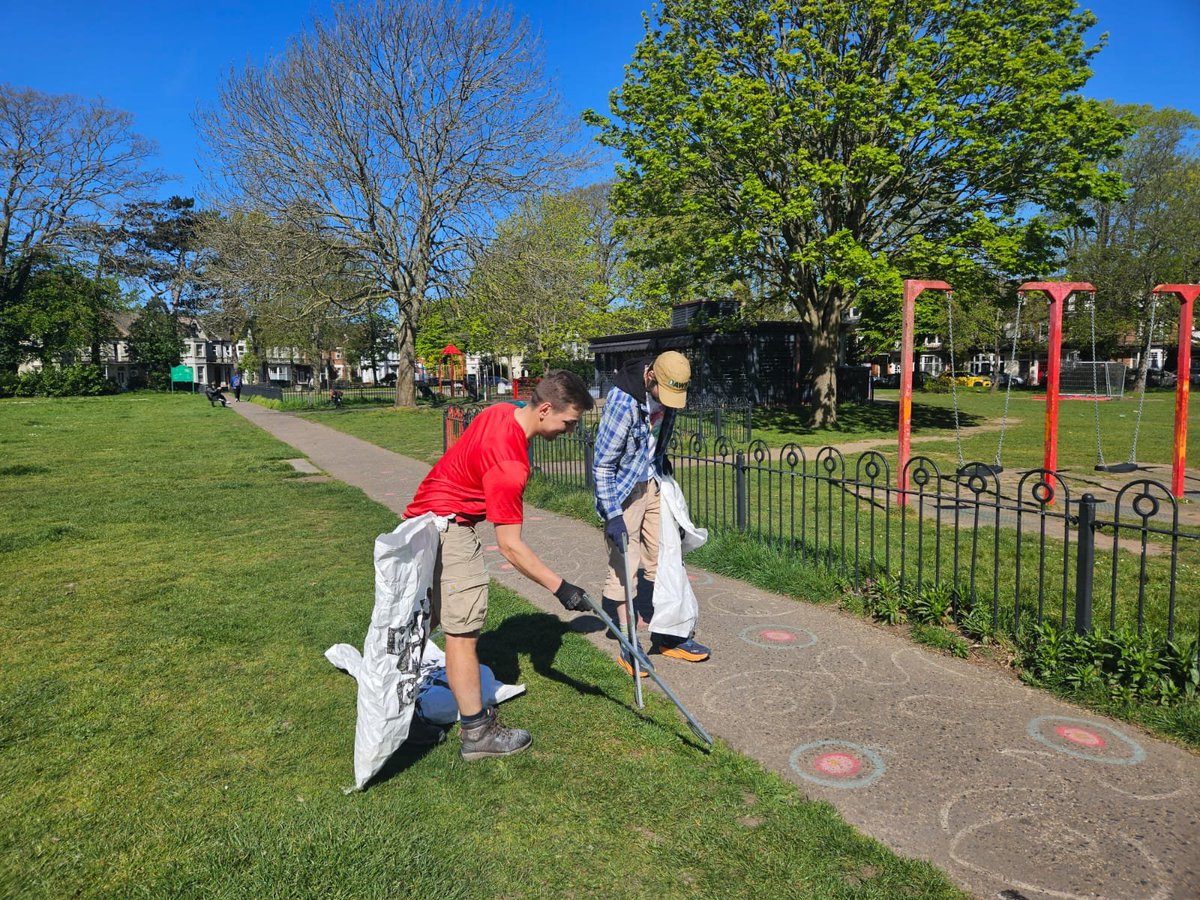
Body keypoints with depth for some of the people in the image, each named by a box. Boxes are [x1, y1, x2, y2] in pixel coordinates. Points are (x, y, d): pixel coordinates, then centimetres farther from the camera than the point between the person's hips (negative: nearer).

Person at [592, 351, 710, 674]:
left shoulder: (666, 392, -6)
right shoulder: (623, 400, -27)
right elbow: (602, 463, -24)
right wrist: (612, 515, -26)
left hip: (654, 484, 7)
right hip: (623, 490, -7)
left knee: (663, 562, 11)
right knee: (623, 567, -2)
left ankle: (667, 636, 23)